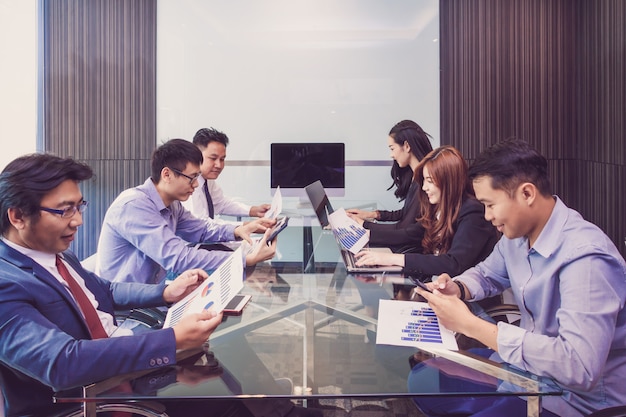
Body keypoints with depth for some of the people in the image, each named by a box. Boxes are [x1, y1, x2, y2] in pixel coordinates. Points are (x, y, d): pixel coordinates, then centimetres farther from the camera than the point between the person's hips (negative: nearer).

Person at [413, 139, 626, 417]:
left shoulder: (584, 257, -29)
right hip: (527, 363, 8)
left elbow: (578, 366, -37)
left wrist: (470, 325, -33)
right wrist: (457, 288, -6)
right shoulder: (517, 234, -2)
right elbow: (487, 274, 17)